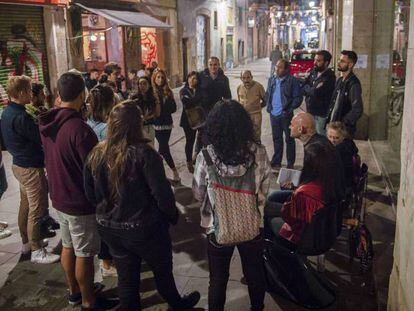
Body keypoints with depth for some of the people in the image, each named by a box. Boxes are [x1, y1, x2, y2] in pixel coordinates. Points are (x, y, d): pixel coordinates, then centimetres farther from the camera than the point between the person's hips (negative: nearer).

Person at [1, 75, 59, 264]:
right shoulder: (20, 117, -25)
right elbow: (42, 137, -21)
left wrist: (36, 119, 1)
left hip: (19, 165, 10)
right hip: (31, 168, -10)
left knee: (25, 206, 20)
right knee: (37, 210, 0)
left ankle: (27, 242, 34)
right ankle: (37, 251, 9)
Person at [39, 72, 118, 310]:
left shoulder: (48, 123, -2)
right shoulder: (79, 128, -27)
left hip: (59, 197, 8)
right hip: (81, 202, -8)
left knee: (68, 246, 21)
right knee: (84, 254, 7)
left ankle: (74, 291, 39)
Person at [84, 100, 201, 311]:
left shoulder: (96, 154, -6)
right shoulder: (144, 154, -23)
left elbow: (90, 194, 3)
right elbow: (162, 194, -21)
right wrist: (173, 216, -3)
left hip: (108, 227, 4)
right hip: (143, 228, -4)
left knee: (126, 276, 19)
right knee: (162, 270, 21)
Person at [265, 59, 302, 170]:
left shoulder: (292, 81, -10)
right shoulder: (272, 80, 9)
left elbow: (298, 98, -10)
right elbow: (267, 94, 18)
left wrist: (289, 109, -16)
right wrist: (268, 106, 5)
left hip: (286, 115, -5)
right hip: (274, 115, 5)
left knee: (289, 139, 6)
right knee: (277, 139, 15)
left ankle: (290, 164, 16)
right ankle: (276, 162, 26)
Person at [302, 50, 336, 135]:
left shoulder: (329, 76, -17)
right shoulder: (313, 72, 7)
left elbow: (317, 92, -25)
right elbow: (303, 87, 6)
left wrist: (307, 89, -6)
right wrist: (312, 90, -12)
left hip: (321, 115, -7)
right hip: (310, 112, 7)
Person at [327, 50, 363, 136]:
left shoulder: (354, 84, -16)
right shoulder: (339, 81, 11)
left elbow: (357, 110, -22)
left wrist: (341, 123, -17)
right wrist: (329, 120, 8)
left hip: (344, 129, -8)